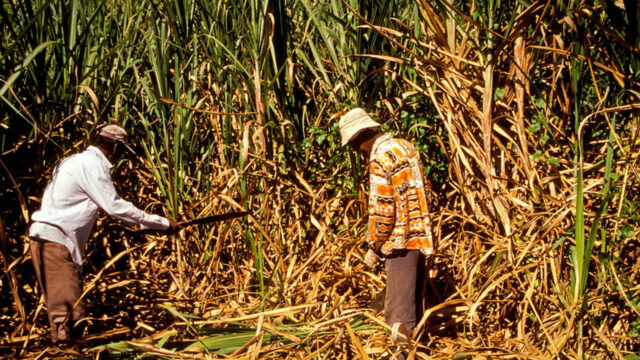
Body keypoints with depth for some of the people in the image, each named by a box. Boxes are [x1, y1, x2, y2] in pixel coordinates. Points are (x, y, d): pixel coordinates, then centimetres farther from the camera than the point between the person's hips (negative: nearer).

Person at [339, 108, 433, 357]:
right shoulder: (405, 147, 11)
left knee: (399, 313, -5)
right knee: (413, 301, 19)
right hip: (420, 235, 9)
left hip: (400, 241, -9)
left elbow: (381, 210, -17)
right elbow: (424, 192, 16)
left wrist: (373, 247, -7)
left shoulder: (380, 157, -16)